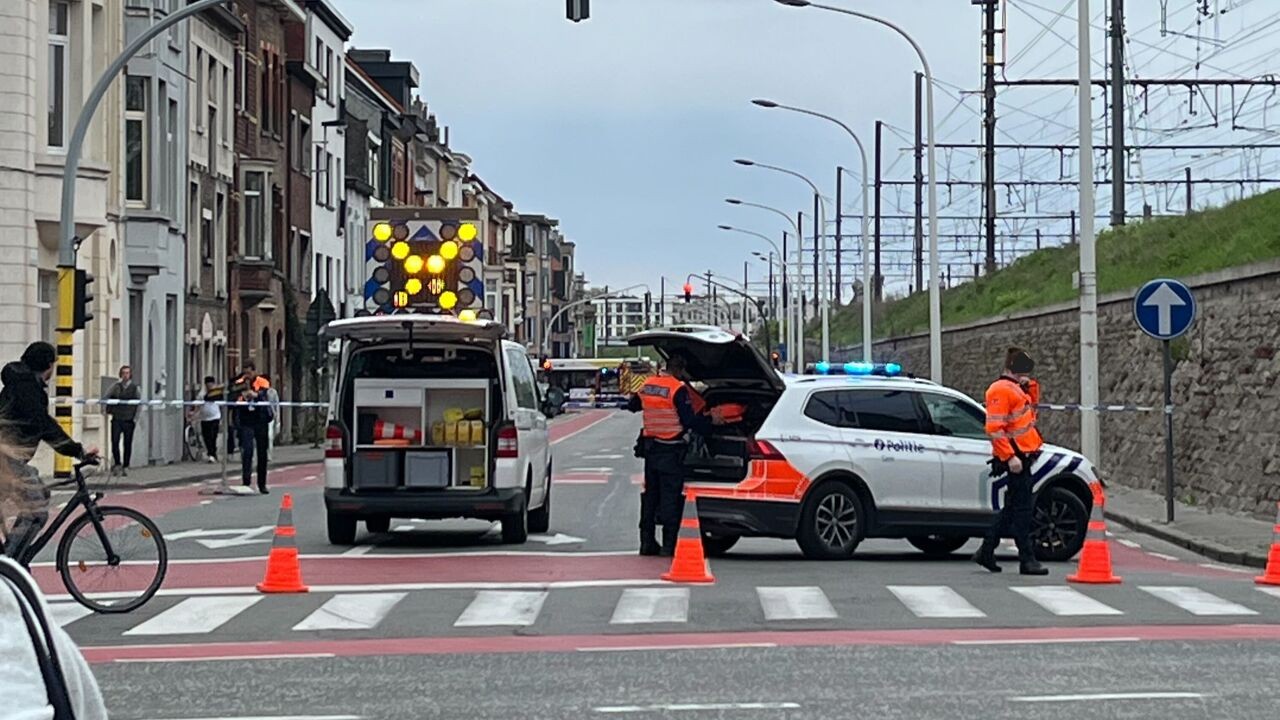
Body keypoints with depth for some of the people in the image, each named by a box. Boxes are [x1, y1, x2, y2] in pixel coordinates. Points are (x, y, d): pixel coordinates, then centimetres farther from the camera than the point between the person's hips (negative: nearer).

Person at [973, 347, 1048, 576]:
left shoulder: (1015, 389, 18)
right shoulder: (1000, 390, -13)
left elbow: (1031, 406, 33)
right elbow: (994, 428, -19)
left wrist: (1031, 386, 14)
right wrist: (1010, 457, -24)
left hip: (1023, 455, 10)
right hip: (1015, 457, -10)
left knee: (1012, 508, 15)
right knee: (1022, 508, -8)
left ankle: (986, 552, 21)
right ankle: (1027, 560, -7)